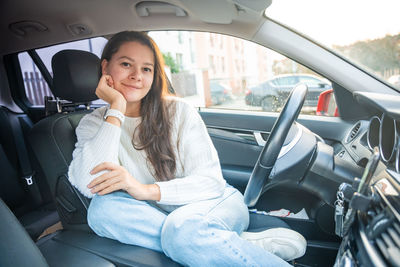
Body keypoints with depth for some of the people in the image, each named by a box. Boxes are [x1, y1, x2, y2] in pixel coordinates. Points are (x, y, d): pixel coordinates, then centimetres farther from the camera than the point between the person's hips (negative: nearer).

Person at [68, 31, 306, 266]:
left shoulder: (178, 111, -4)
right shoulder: (94, 124, 3)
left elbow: (211, 181, -9)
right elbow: (89, 186, -17)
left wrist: (147, 190, -23)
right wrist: (116, 110, -16)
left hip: (215, 202, -3)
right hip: (157, 216, 4)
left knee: (181, 228, -35)